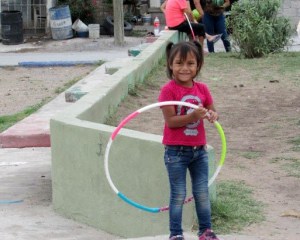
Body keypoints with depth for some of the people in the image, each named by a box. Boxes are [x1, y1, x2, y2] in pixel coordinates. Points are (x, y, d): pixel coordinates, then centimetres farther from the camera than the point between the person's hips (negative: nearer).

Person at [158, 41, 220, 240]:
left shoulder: (202, 89, 1)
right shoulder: (169, 90, -14)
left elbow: (212, 111, 8)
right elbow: (170, 121, -18)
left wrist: (212, 115, -16)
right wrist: (193, 116, -31)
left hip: (199, 150, 5)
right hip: (176, 152, -5)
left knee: (203, 193, 13)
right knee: (179, 195, 3)